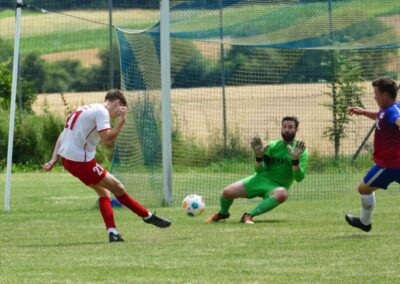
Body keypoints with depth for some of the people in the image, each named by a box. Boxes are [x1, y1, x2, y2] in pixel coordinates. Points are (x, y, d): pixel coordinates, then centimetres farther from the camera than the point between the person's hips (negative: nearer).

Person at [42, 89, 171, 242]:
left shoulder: (86, 109, 19)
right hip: (80, 161, -9)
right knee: (117, 187, 0)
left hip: (67, 158, 9)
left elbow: (63, 135, 17)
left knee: (103, 191, 15)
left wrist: (54, 159, 13)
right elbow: (107, 139, -21)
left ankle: (112, 232, 8)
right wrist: (122, 121, -13)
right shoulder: (101, 111, -9)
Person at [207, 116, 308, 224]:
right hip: (261, 179, 3)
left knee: (283, 194, -41)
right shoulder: (273, 146, 2)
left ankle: (249, 215, -35)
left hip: (276, 187, -3)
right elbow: (260, 171, -2)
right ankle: (223, 213, 22)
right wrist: (259, 156, -22)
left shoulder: (301, 151, -5)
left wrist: (295, 159, -34)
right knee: (228, 192, -14)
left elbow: (299, 178, -17)